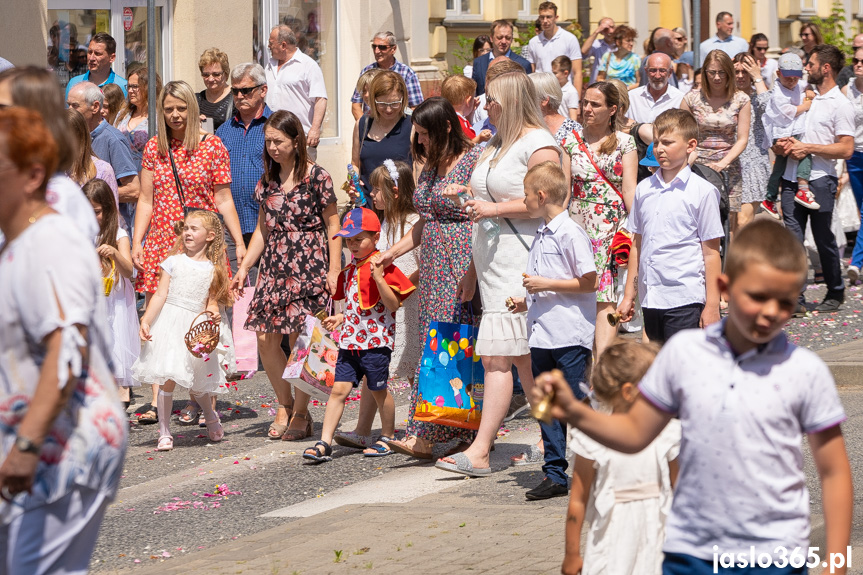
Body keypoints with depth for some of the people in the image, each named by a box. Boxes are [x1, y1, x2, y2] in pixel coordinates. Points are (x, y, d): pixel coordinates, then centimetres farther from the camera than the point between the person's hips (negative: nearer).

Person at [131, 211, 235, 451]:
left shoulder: (214, 269, 4)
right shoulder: (173, 262, 2)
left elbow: (212, 301, 9)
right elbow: (160, 295, -1)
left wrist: (213, 313, -13)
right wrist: (146, 321, -9)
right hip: (170, 324, -1)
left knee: (196, 385, 4)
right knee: (167, 379, -8)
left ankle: (211, 416, 35)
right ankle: (164, 432, 2)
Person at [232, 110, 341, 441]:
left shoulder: (316, 177, -5)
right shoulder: (268, 179, 11)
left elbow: (332, 225, -3)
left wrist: (334, 269, -9)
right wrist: (243, 267, 11)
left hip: (308, 265, -6)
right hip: (275, 265, 6)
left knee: (299, 339, -5)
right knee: (266, 338, 0)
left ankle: (300, 414, 8)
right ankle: (285, 406, 17)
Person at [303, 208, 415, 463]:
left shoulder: (383, 267, -10)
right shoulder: (349, 271, 13)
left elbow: (393, 304, -16)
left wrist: (379, 278, -26)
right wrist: (341, 317, 9)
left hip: (376, 341, -6)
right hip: (350, 341, 6)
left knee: (378, 390, 6)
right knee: (339, 389, 0)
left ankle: (387, 438, 24)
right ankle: (324, 443, -3)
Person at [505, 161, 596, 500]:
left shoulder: (571, 233, -11)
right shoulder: (540, 235, 16)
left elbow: (587, 282, -15)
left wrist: (545, 285, -16)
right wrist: (527, 303, 12)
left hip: (570, 337, -9)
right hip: (542, 337, 9)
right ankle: (555, 475, 13)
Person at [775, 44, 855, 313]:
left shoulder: (840, 105, -6)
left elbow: (846, 149, -13)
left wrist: (808, 147, -15)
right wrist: (785, 144, 5)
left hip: (819, 180, -6)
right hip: (792, 178, 6)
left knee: (824, 239, 4)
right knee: (793, 239, -3)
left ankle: (835, 292, 21)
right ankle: (795, 298, -6)